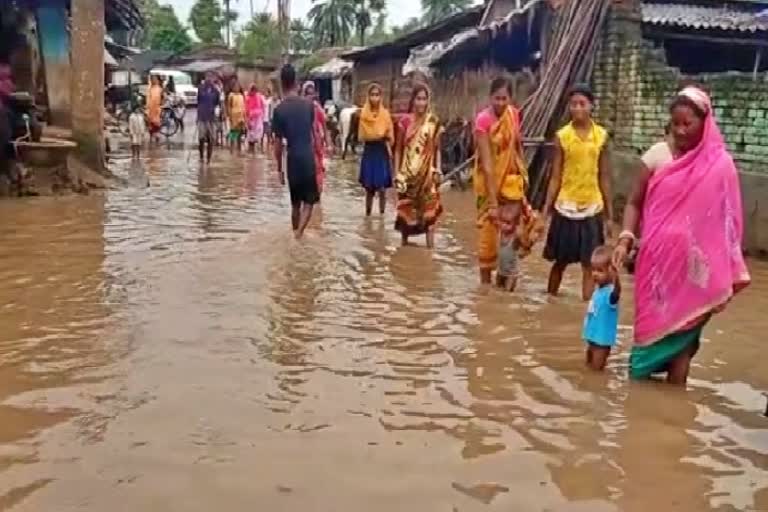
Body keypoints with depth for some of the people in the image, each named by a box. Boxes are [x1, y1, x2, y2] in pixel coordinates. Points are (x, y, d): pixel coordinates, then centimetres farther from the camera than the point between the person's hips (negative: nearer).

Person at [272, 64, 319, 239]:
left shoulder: (279, 109, -6)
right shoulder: (309, 104, -1)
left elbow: (278, 143, -4)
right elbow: (314, 133, 7)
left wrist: (279, 168, 5)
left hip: (293, 159, 0)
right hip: (309, 157, 0)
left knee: (295, 203, 15)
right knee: (308, 202, 6)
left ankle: (296, 234, 23)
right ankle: (298, 233, -14)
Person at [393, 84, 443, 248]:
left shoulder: (434, 122, 0)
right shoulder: (405, 121, -1)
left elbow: (437, 149, 5)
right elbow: (398, 149, 3)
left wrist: (437, 170, -2)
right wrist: (396, 173, -1)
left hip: (427, 173, -1)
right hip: (408, 172, 1)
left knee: (429, 209, -5)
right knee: (405, 209, 9)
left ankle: (430, 246, -1)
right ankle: (404, 242, 25)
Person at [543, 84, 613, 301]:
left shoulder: (601, 135, -1)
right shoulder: (562, 136, -4)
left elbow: (604, 177, 4)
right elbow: (556, 177, -2)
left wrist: (610, 212, 5)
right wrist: (546, 209, -5)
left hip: (592, 207, 1)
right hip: (566, 206, -1)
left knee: (589, 263, 1)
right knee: (560, 261, 12)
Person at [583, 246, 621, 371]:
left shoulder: (610, 292, -26)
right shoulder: (598, 288, 2)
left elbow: (617, 291, -51)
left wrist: (616, 276, -70)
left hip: (602, 339, -9)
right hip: (593, 335, 9)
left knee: (596, 370, 0)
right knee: (589, 366, 24)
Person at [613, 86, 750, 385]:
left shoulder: (720, 165, -3)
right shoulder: (657, 155, -1)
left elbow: (727, 221, 1)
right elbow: (635, 203, 5)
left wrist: (727, 278, -1)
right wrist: (625, 239, -12)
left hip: (694, 266, -1)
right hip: (656, 260, 1)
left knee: (682, 331, 4)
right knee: (651, 325, 9)